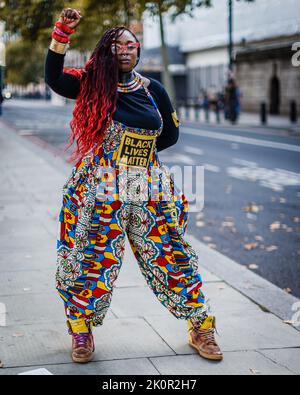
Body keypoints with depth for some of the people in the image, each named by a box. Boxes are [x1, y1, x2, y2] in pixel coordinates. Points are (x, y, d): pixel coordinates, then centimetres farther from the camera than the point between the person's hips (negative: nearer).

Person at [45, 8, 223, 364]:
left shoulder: (153, 90, 6)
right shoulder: (93, 84, 0)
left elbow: (171, 134, 15)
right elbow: (54, 79, -16)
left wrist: (138, 152, 7)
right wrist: (62, 34, -25)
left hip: (150, 190, 2)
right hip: (100, 188, -2)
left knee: (171, 257, 7)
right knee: (93, 261, 3)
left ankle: (200, 328, 21)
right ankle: (82, 331, 25)